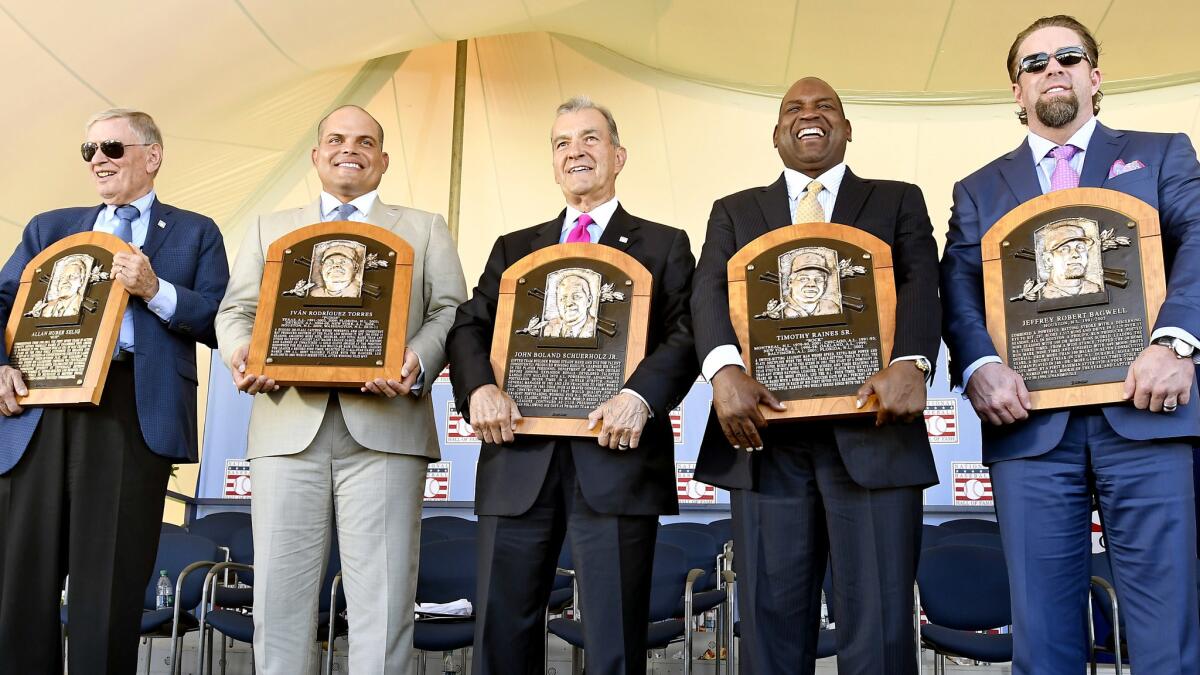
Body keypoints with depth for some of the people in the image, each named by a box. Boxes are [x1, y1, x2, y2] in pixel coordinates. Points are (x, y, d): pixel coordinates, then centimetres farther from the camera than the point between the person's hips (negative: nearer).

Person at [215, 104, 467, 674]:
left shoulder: (424, 230, 16)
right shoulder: (270, 229, 23)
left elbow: (450, 312, 6)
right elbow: (236, 310, 15)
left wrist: (419, 361, -15)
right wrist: (240, 353, -8)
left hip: (383, 428, -2)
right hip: (288, 425, 2)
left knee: (382, 597, -2)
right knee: (280, 590, 3)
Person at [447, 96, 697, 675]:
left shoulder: (664, 246, 11)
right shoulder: (514, 249, 21)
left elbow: (686, 333, -1)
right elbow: (469, 325, 10)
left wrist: (640, 396, -20)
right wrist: (479, 387, -11)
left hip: (615, 457, -3)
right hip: (520, 458, 3)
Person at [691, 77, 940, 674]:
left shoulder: (898, 201, 18)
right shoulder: (734, 212, 20)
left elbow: (921, 284, 2)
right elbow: (710, 293, 4)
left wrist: (910, 363, -19)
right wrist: (725, 369, -17)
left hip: (869, 427, -1)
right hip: (766, 427, 1)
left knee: (879, 623, -2)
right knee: (771, 618, 4)